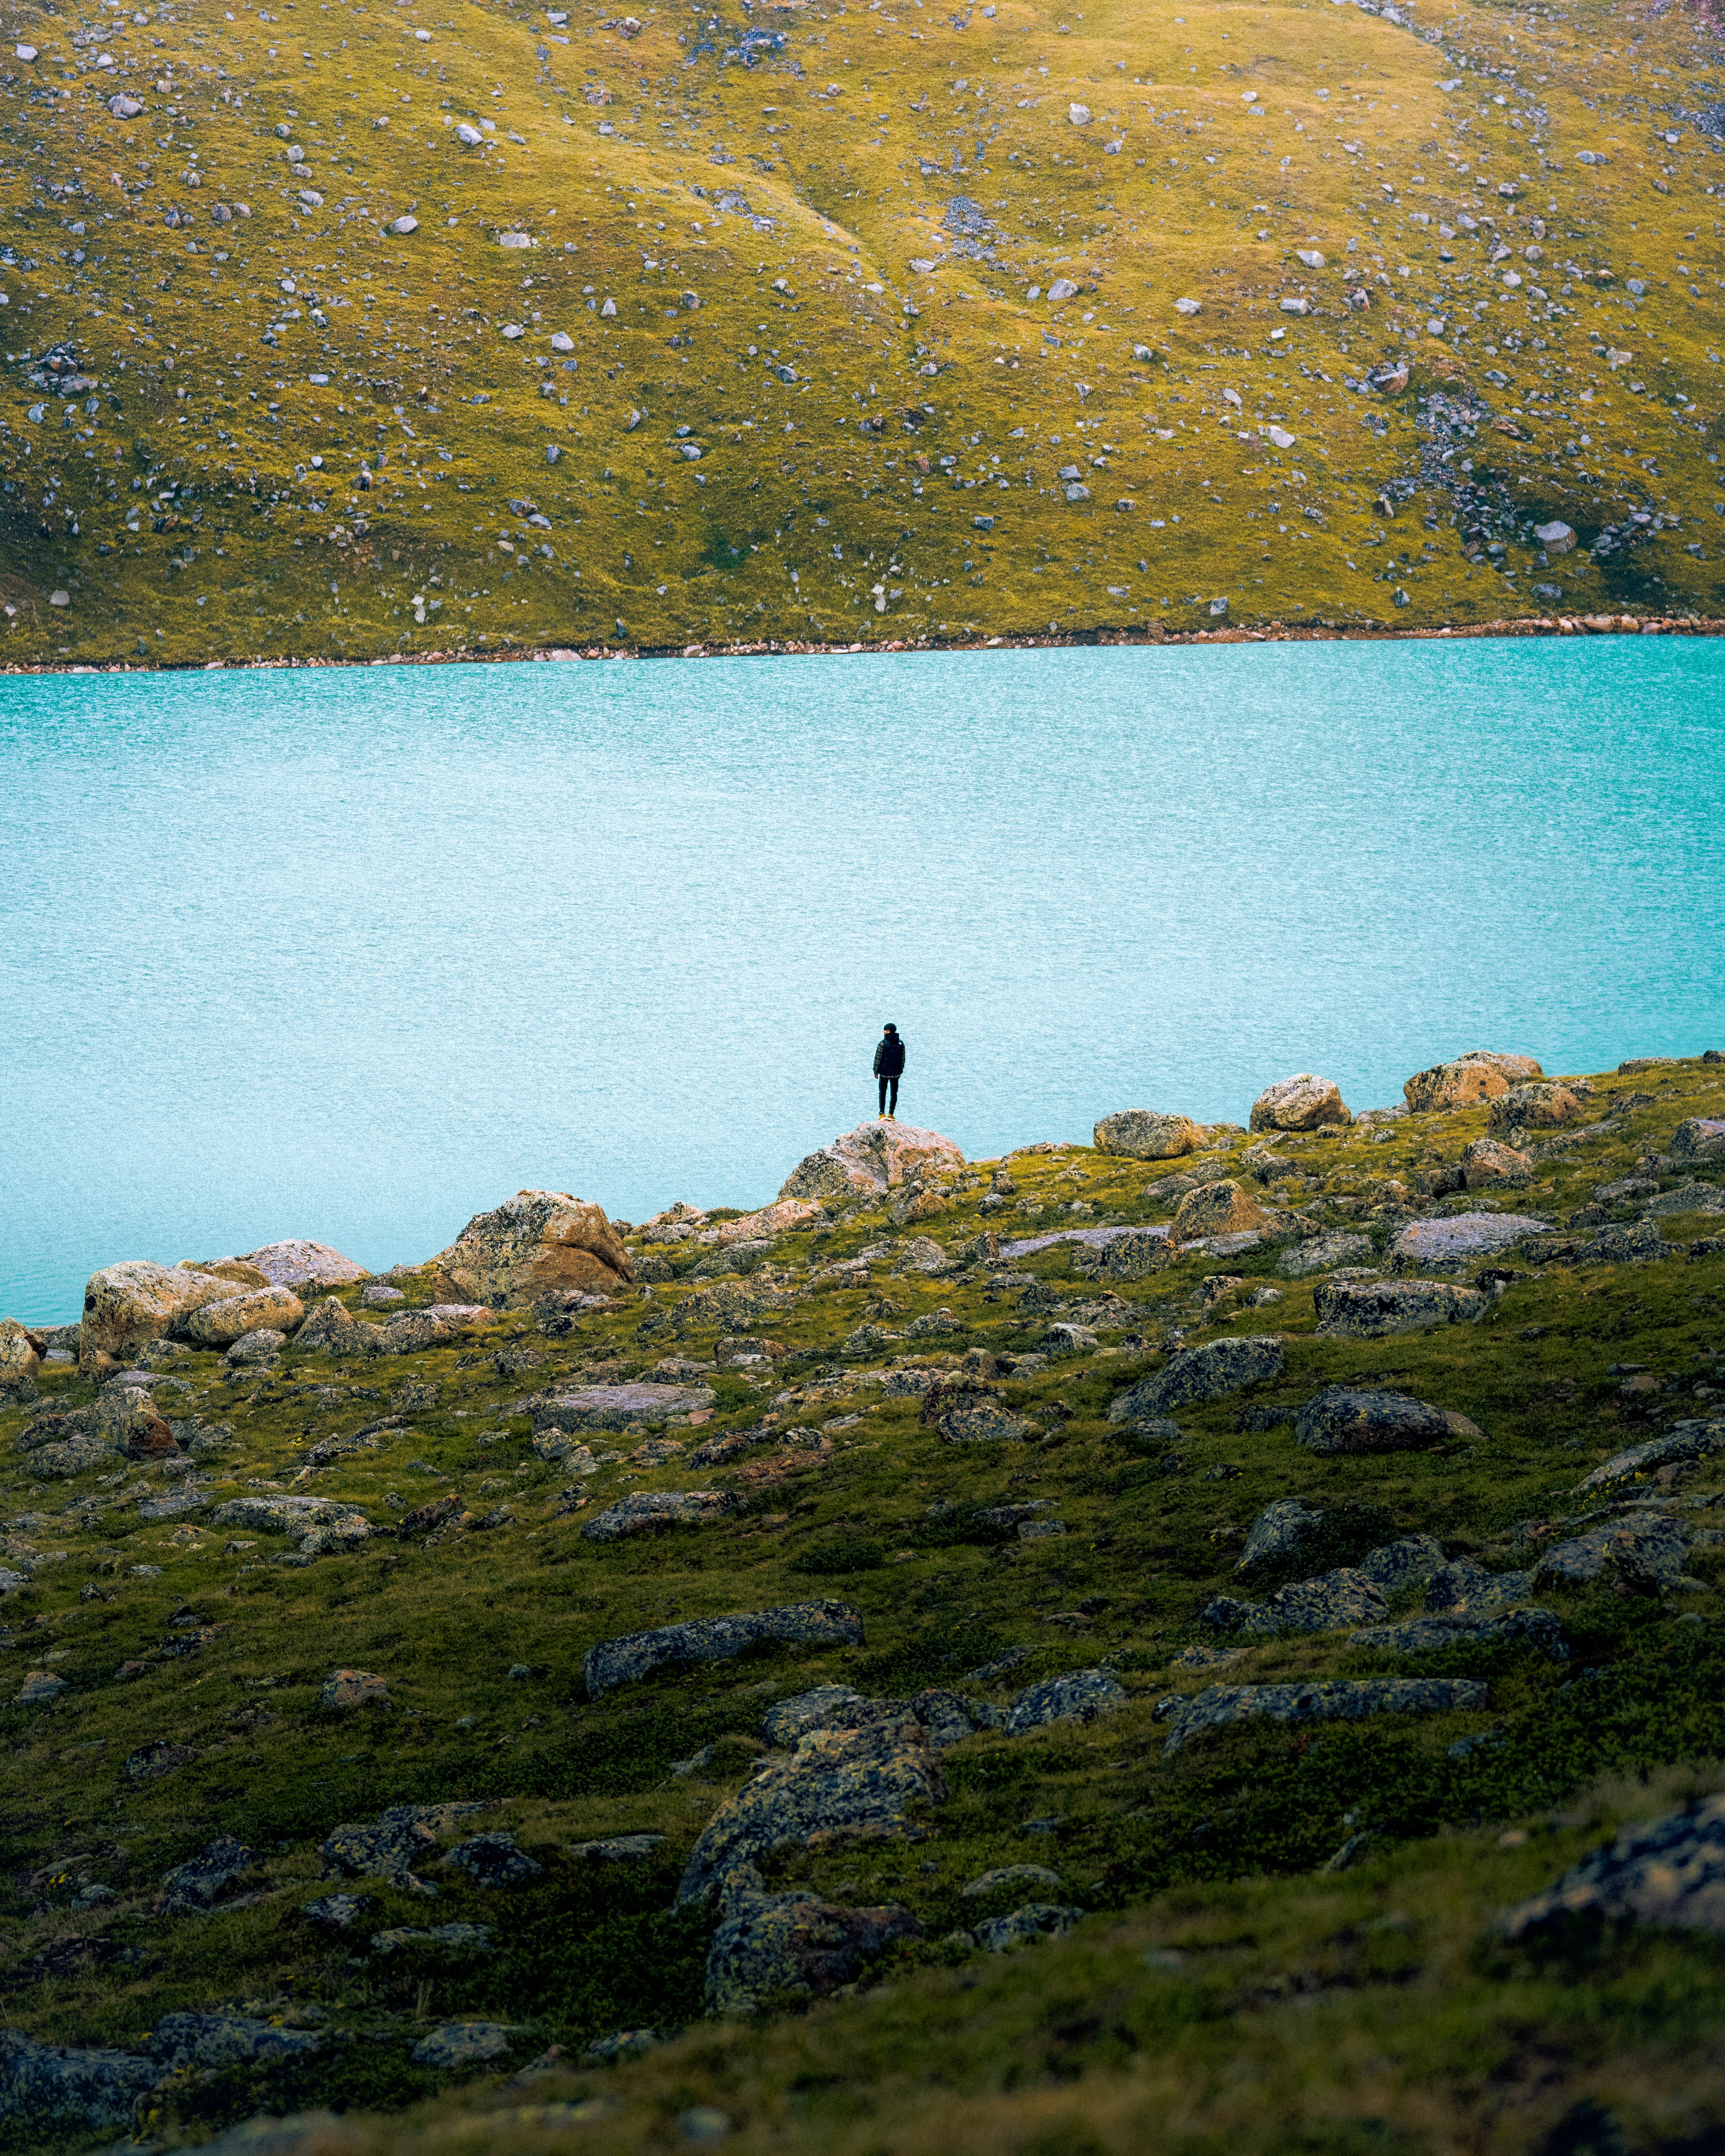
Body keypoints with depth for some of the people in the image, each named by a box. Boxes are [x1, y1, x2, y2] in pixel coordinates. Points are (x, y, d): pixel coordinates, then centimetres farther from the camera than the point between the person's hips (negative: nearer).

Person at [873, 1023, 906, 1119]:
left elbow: (878, 1058, -10)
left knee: (883, 1093, 9)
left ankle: (882, 1114, 7)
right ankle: (891, 1114, 10)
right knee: (894, 1093, 11)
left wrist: (876, 1071, 1)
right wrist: (900, 1071, 17)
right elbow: (903, 1059, 7)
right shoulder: (901, 1043, 0)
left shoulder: (883, 1043, -13)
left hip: (884, 1072, -3)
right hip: (896, 1073, 3)